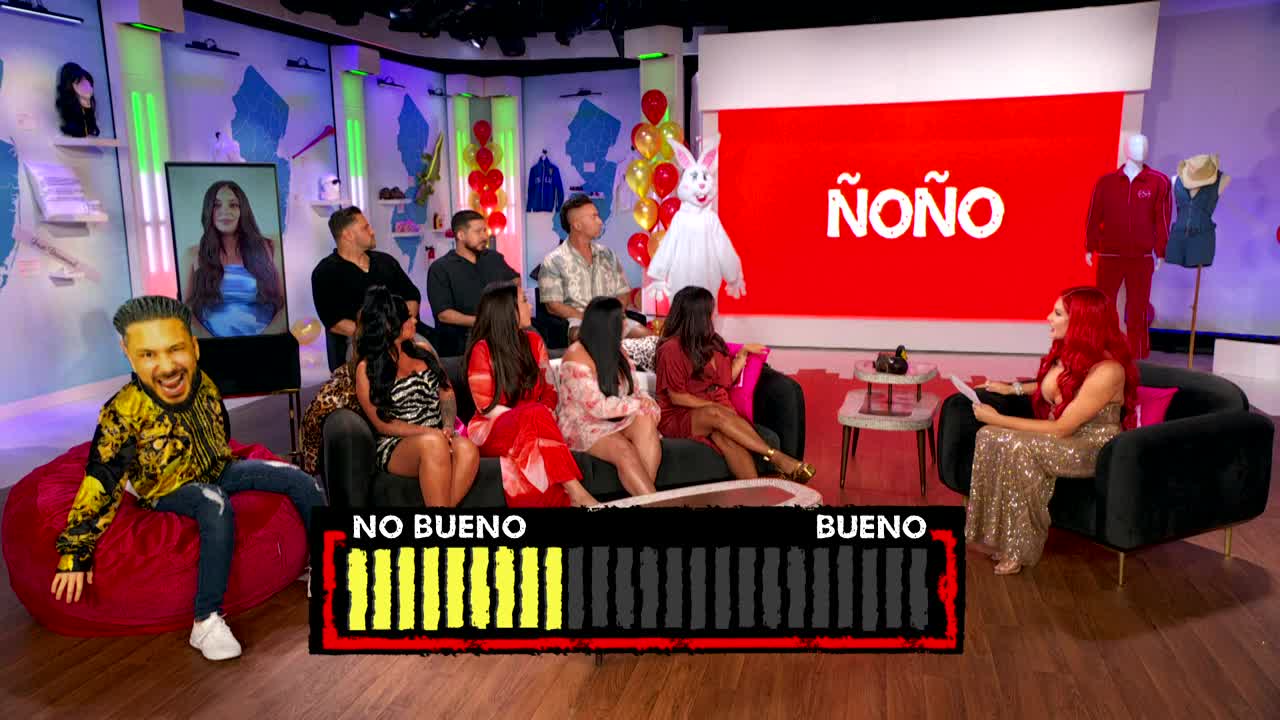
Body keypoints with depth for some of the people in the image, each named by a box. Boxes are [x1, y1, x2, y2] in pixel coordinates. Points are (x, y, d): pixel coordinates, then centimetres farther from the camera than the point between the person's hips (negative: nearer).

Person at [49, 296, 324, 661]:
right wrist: (75, 553, -19)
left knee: (300, 480, -4)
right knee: (216, 506, -38)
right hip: (168, 491, -6)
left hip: (216, 470, 6)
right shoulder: (124, 413, -29)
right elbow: (100, 483, -23)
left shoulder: (202, 385, -15)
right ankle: (206, 622, -31)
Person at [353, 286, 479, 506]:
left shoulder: (423, 349, 14)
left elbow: (447, 392, 13)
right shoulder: (367, 368, -1)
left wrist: (448, 428, -8)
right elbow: (383, 424, -4)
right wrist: (430, 432, -16)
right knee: (433, 443, -39)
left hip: (439, 439, 4)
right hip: (396, 446, -4)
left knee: (467, 449, -33)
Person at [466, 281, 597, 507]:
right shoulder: (482, 349, -8)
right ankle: (576, 493, -39)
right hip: (492, 430, -4)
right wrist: (529, 416, -19)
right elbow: (487, 406, -10)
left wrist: (544, 416, -14)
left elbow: (550, 390, 7)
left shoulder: (533, 341, 8)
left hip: (531, 427, 4)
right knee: (536, 414, -34)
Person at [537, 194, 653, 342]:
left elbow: (624, 294, 18)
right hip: (577, 322, -5)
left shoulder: (607, 255, 17)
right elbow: (553, 306, -6)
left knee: (649, 336, -21)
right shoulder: (554, 261, 0)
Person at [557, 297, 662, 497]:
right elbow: (598, 407, -23)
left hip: (617, 421, 6)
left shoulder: (616, 350, 7)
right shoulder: (576, 357, -17)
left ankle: (644, 493, -28)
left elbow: (635, 391, 7)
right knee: (624, 451, -34)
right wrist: (639, 405, -17)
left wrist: (650, 408, -15)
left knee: (646, 421, -27)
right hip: (584, 427, -6)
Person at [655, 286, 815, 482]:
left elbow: (726, 380, 15)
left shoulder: (711, 342, 11)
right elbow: (677, 397, -11)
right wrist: (715, 406, -14)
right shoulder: (671, 348, -10)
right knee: (717, 414, -36)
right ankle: (777, 458, -35)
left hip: (712, 412, 5)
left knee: (723, 435, -31)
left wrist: (743, 353, 8)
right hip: (678, 417, -4)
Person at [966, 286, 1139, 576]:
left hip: (1092, 446, -8)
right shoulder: (1067, 351, -2)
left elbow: (1061, 428, -25)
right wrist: (1013, 388, 12)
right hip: (1058, 436, 8)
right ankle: (996, 535, -12)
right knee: (988, 436, -18)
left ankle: (1018, 549, -18)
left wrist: (999, 419, -23)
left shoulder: (1107, 370, -26)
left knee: (1017, 447, -33)